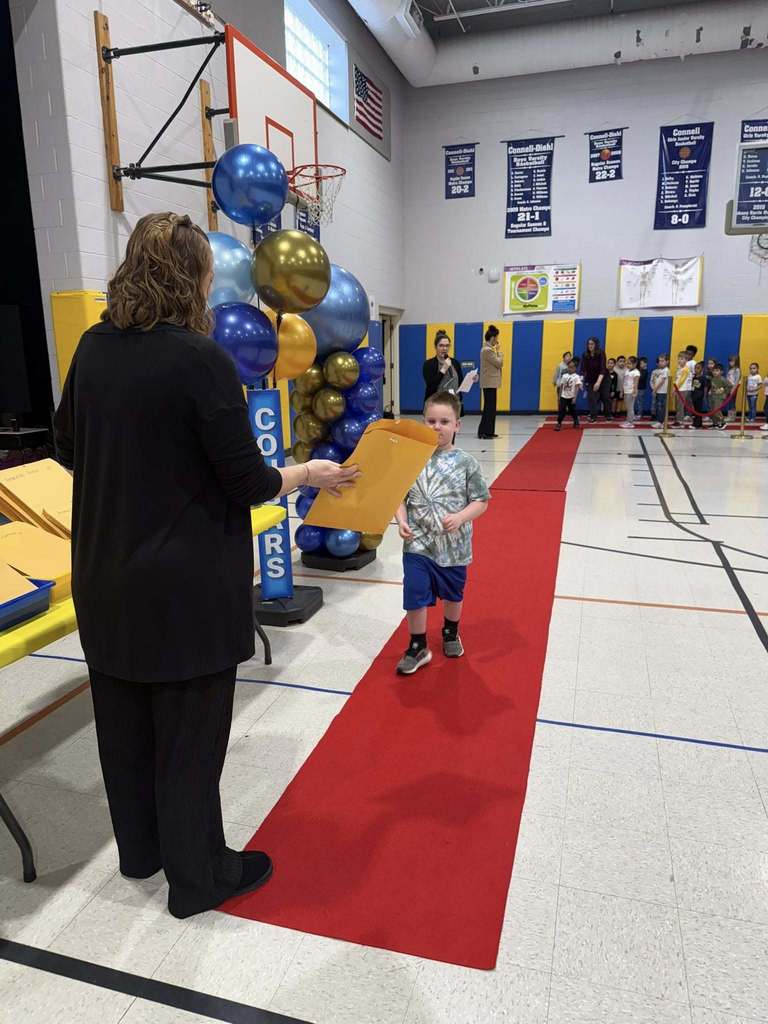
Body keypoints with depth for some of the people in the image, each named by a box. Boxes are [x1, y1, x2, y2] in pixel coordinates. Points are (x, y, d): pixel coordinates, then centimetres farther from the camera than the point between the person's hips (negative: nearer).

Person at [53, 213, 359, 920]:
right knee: (189, 732, 9)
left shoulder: (94, 347, 2)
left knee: (123, 719, 21)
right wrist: (311, 474, 1)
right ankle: (198, 878, 30)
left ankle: (140, 848, 43)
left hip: (106, 576, 7)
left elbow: (68, 448, 14)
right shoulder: (201, 359, -18)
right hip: (187, 584, -7)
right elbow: (247, 482, -16)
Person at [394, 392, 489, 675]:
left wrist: (459, 518, -22)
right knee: (415, 598, 0)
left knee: (453, 595, 20)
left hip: (454, 546, 0)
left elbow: (481, 502, -5)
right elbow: (400, 497, 2)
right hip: (418, 545, 0)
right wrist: (402, 522, -14)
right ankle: (418, 648, 23)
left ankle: (450, 634, 49)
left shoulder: (466, 463, -9)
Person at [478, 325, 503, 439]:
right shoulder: (487, 350, -16)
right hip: (489, 383, -10)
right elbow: (499, 363, -15)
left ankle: (489, 431, 14)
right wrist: (499, 351, -3)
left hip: (490, 382, 10)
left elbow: (496, 363, 17)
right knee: (489, 408, -8)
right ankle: (483, 432, -5)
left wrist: (497, 351, 8)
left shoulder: (488, 349, 15)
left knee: (490, 408, 11)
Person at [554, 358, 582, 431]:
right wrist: (559, 396, 9)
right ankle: (558, 423, 2)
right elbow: (561, 386, 9)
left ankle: (576, 422, 27)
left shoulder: (576, 377, -10)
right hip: (563, 396, 3)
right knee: (561, 410, -2)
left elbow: (577, 388, -13)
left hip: (571, 397, -3)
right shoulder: (564, 376, 3)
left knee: (572, 410, 9)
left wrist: (575, 398, -18)